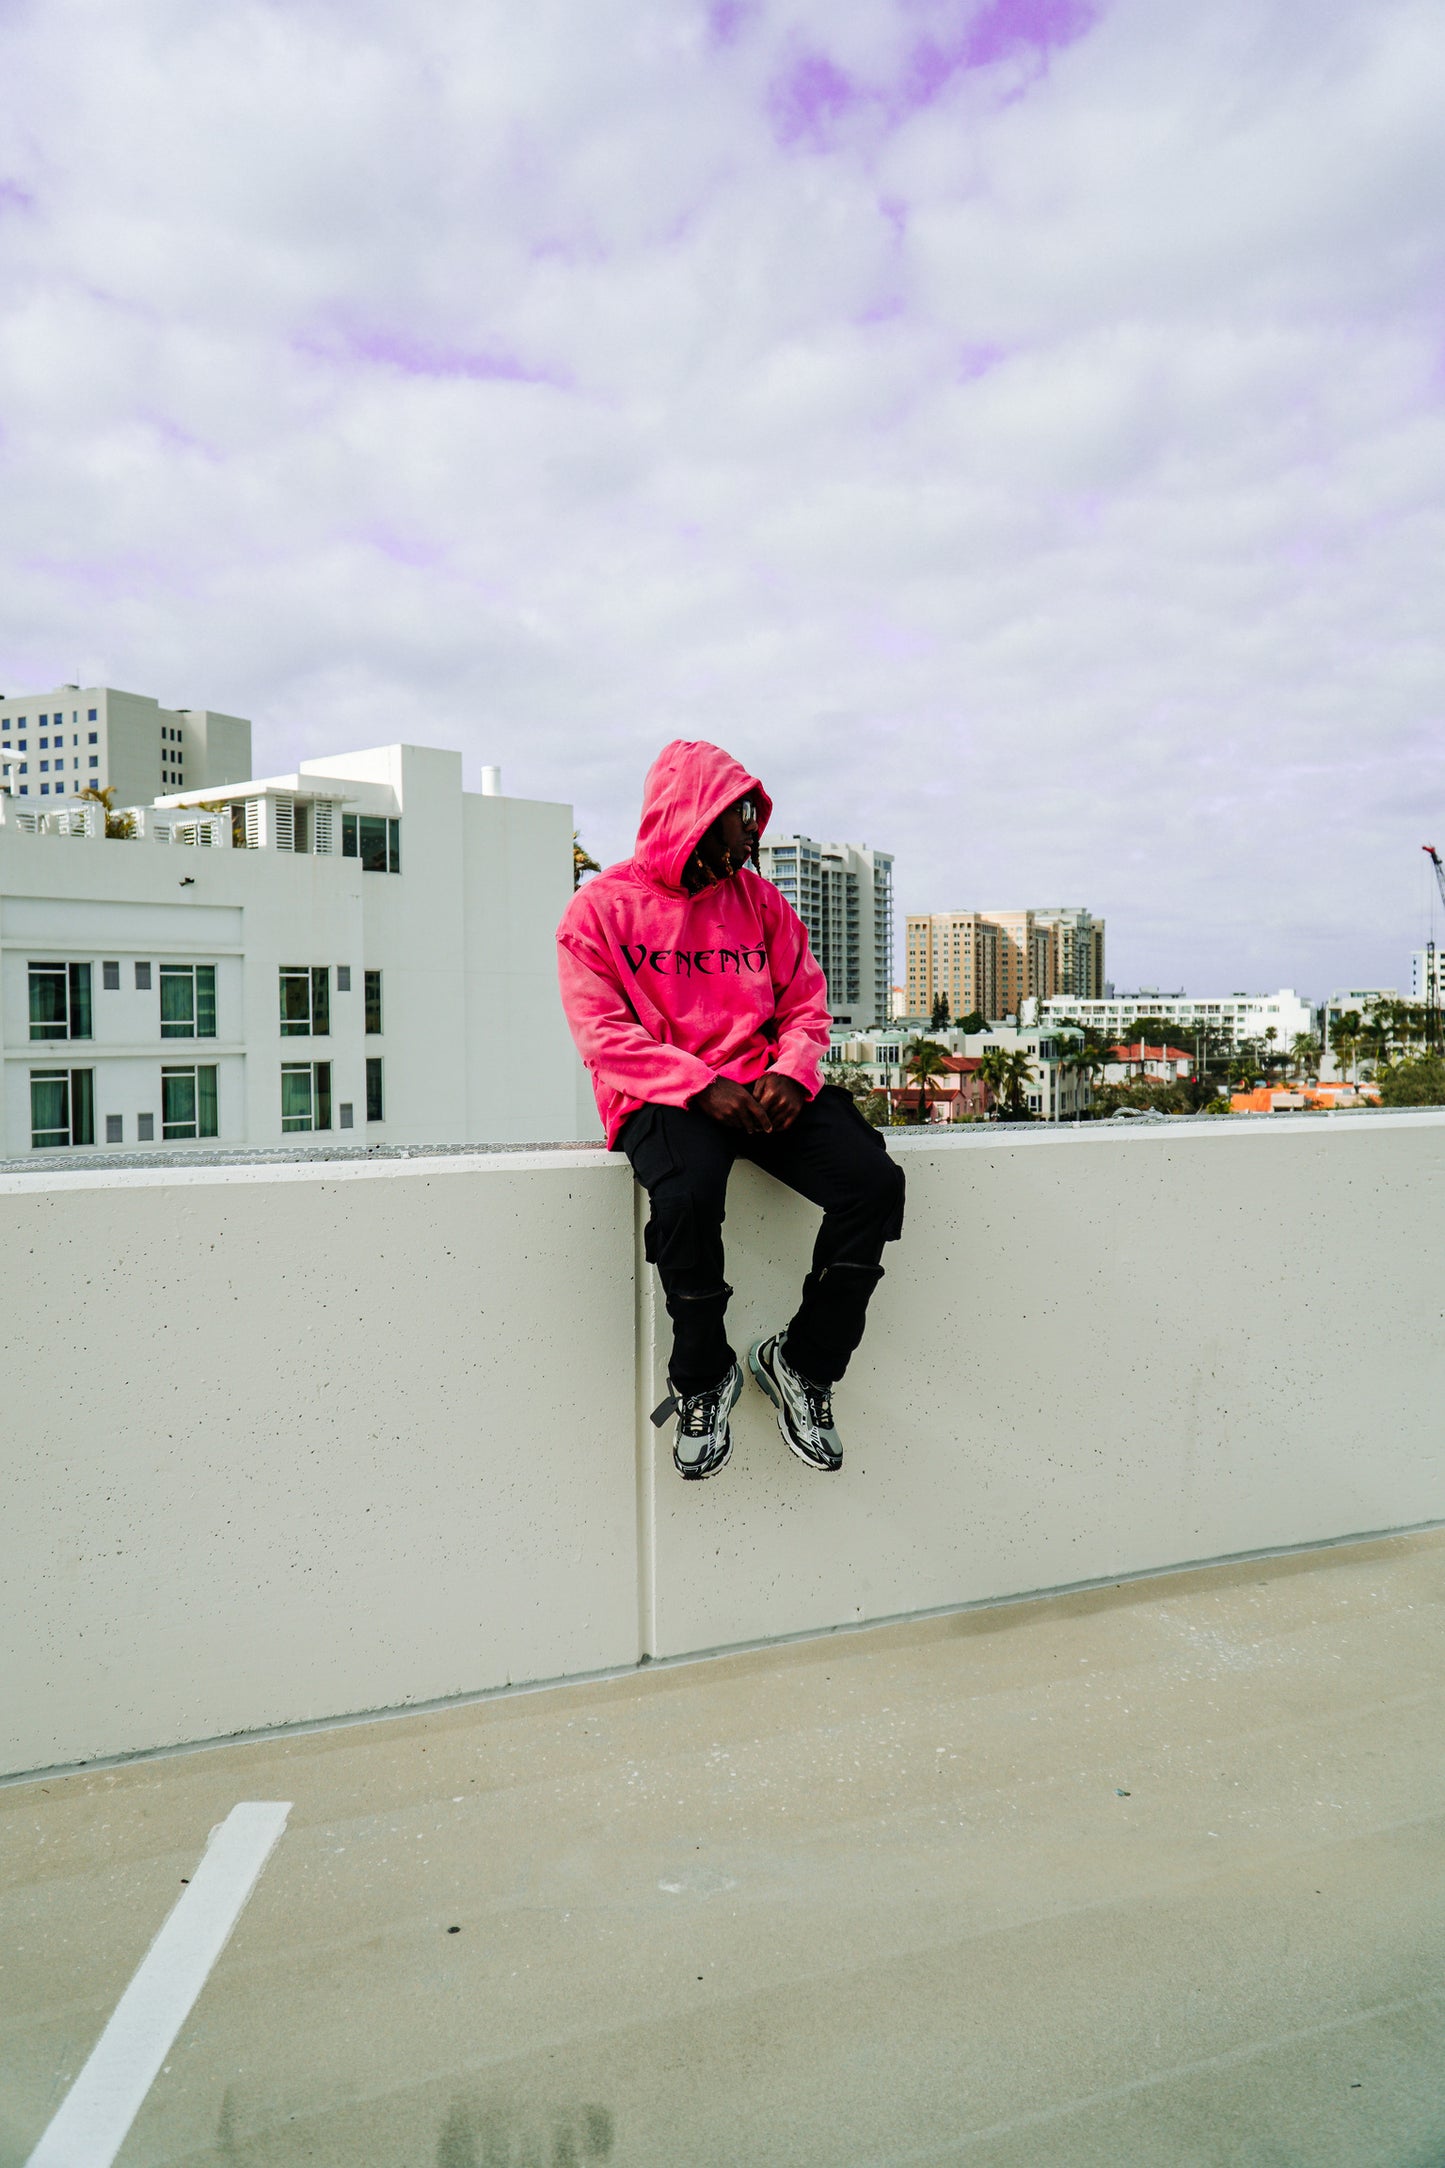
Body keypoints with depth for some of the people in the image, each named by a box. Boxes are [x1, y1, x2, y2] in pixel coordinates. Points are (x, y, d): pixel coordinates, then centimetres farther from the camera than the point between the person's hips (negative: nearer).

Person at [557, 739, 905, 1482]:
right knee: (688, 1195, -36)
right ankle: (702, 1378, -7)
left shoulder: (760, 900, 15)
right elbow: (604, 1033, -7)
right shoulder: (600, 908, 1)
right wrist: (701, 1086, -20)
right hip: (660, 1097, -4)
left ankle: (801, 1363, 0)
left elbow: (806, 1003, 14)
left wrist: (791, 1072, -9)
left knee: (875, 1181, -19)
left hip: (762, 1088, 4)